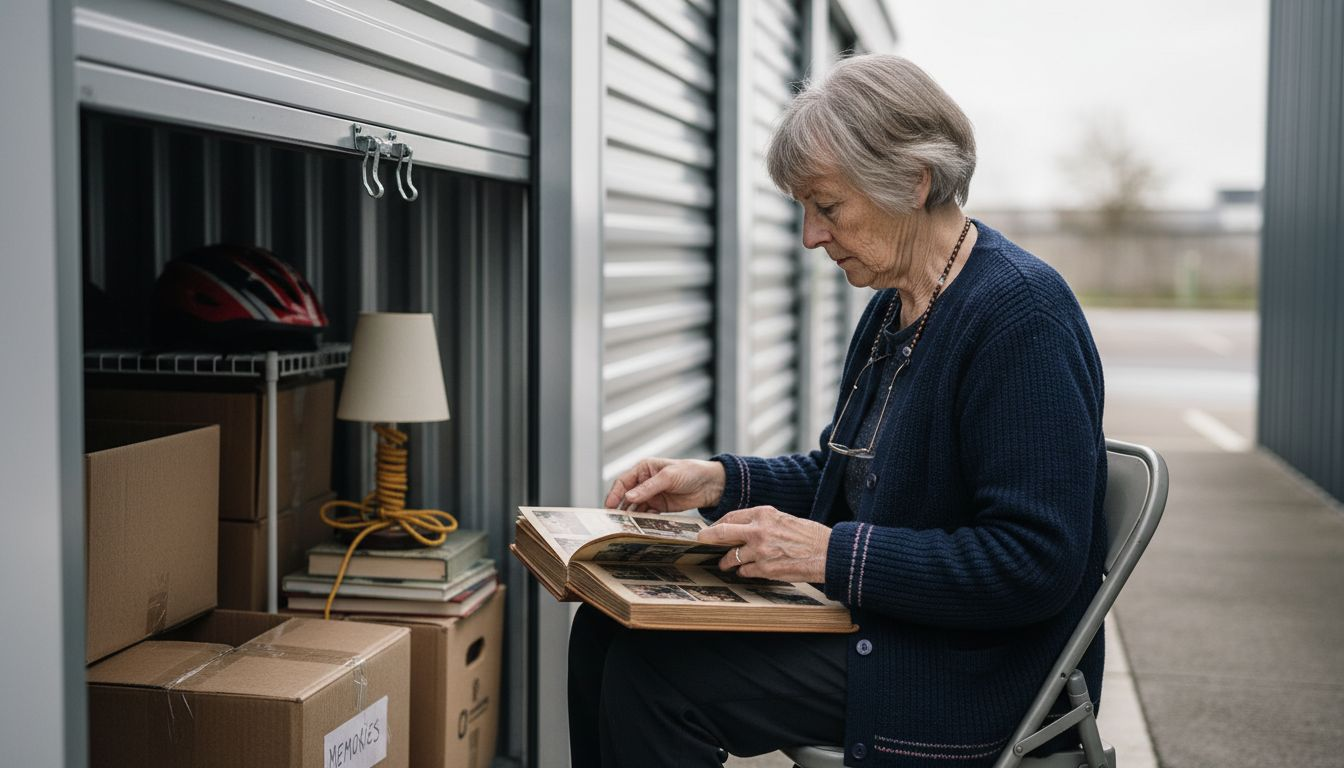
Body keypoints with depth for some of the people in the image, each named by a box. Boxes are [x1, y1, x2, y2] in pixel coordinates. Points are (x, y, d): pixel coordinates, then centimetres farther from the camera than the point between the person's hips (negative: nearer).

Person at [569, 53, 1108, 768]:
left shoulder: (1021, 315, -20)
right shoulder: (893, 306, 9)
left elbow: (1036, 562, -24)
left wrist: (833, 554, -25)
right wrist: (720, 481, 4)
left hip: (963, 673, -9)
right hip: (865, 615, 9)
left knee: (651, 674, -19)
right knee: (604, 630, -1)